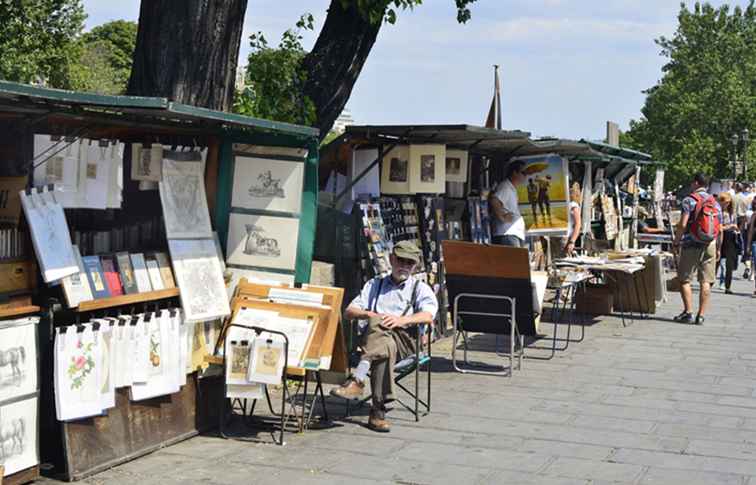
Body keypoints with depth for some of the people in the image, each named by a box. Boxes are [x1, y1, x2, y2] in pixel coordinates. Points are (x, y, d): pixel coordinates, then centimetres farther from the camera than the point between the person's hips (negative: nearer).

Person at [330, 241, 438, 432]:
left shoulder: (420, 288, 22)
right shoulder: (375, 284, 30)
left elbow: (428, 316, 0)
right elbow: (349, 312, 19)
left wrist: (401, 320, -17)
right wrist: (369, 314, -2)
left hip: (404, 340, -1)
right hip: (372, 336, 1)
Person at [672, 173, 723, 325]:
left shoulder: (689, 200, -5)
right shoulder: (715, 203, 10)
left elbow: (683, 225, -14)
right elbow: (720, 229, 10)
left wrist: (676, 242, -4)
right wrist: (718, 249, 17)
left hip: (691, 245, -4)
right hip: (710, 246, 4)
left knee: (685, 279, 4)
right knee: (706, 282, 4)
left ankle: (688, 312, -3)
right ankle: (701, 315, 2)